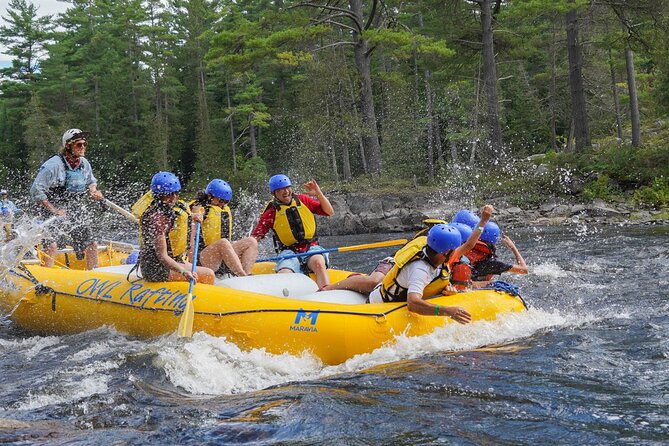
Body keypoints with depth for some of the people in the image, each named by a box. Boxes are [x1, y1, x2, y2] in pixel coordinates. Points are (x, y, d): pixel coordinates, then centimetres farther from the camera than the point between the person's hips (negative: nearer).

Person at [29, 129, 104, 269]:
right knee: (51, 247, -23)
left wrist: (93, 191, 1)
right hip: (53, 215, -6)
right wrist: (54, 211, -21)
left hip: (77, 215, 6)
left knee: (92, 246, 6)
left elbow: (91, 182, 25)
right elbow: (36, 191, -19)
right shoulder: (54, 165, -18)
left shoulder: (84, 164, 4)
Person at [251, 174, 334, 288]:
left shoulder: (302, 200, 9)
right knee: (284, 275, -33)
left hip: (311, 248, 0)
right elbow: (254, 238, 5)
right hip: (289, 252, 0)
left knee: (319, 263, -35)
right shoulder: (271, 213, 3)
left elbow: (330, 212, 8)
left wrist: (318, 194, -6)